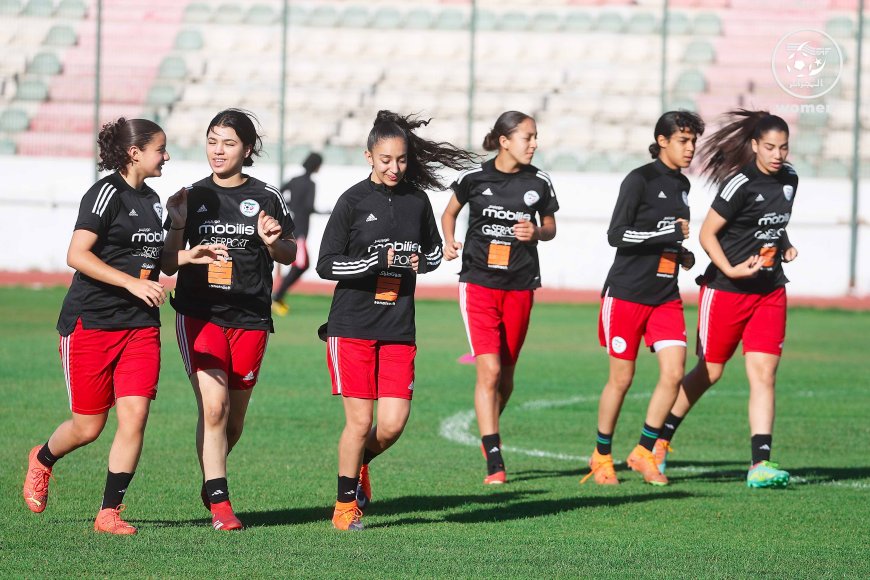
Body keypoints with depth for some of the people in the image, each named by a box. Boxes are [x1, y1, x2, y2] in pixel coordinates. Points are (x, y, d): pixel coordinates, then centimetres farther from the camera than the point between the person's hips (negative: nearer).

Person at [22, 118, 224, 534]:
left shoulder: (152, 200, 14)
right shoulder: (106, 193, -11)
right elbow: (77, 255, -21)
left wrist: (186, 257, 13)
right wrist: (133, 282, -27)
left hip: (140, 326, 6)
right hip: (91, 323, -6)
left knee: (134, 417, -8)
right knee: (89, 426, 2)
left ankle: (109, 512, 0)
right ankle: (42, 460, 34)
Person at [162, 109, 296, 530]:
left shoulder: (267, 198, 3)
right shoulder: (193, 197, 4)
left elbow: (289, 255, 13)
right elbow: (169, 266, 5)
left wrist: (272, 242, -9)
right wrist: (178, 226, -12)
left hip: (250, 319, 1)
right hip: (199, 316, -1)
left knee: (233, 419, 9)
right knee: (213, 406, -17)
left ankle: (211, 478, 35)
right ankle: (219, 503, -14)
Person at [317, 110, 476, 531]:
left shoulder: (417, 201, 8)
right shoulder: (353, 201, -4)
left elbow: (434, 252, 23)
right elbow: (326, 264, -7)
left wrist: (420, 261, -1)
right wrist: (379, 262, -17)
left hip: (398, 330, 4)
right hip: (352, 327, -4)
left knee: (393, 423, -4)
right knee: (360, 421, -4)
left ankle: (359, 463, 29)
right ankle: (345, 504, 14)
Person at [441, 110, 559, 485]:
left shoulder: (539, 183, 0)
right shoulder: (474, 178, -3)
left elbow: (550, 228, 13)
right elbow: (450, 212, 14)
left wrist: (536, 232, -9)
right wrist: (449, 243, -4)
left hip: (519, 286, 2)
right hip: (479, 282, -2)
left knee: (505, 375, 10)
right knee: (488, 370, -14)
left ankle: (488, 434, 36)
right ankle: (494, 461, -14)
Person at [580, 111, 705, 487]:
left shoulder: (682, 185, 13)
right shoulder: (640, 180, -10)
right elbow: (616, 235, -17)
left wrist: (682, 255, 8)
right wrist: (671, 234, -21)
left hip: (665, 296, 6)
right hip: (626, 295, -6)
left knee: (674, 372, -9)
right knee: (621, 378, 2)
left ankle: (644, 452, 5)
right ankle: (602, 456, 19)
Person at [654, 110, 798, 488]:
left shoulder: (789, 179, 6)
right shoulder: (741, 184, -16)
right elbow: (707, 234, -13)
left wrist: (784, 246, 6)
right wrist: (731, 271, -23)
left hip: (770, 291, 5)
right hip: (726, 289, -5)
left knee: (763, 372, -6)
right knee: (710, 371, 5)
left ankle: (760, 464, -11)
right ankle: (660, 440, 25)